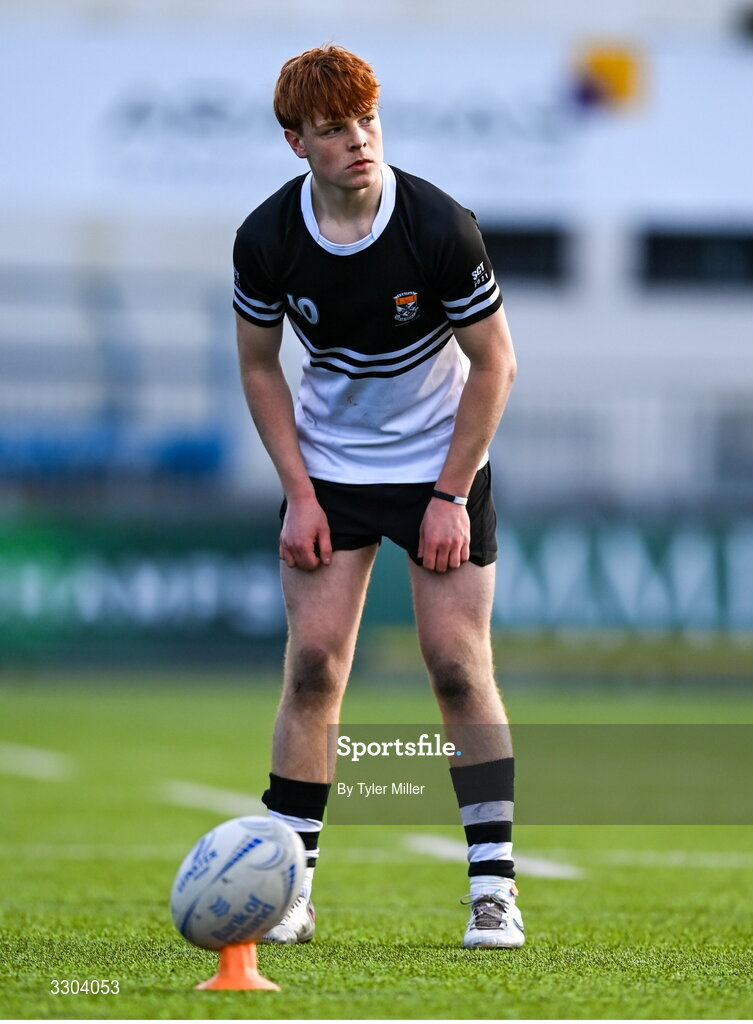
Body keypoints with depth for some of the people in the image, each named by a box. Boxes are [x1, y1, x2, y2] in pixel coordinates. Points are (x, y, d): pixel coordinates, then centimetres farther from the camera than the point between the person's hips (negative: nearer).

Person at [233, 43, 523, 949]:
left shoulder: (440, 228, -21)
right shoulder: (266, 239, -13)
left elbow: (494, 362, -10)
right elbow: (259, 365, 2)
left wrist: (452, 495, -12)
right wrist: (298, 491, -5)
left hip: (442, 465, -2)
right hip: (326, 468, 2)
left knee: (459, 666, -8)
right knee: (312, 667, -5)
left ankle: (493, 887, -1)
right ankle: (288, 888, 2)